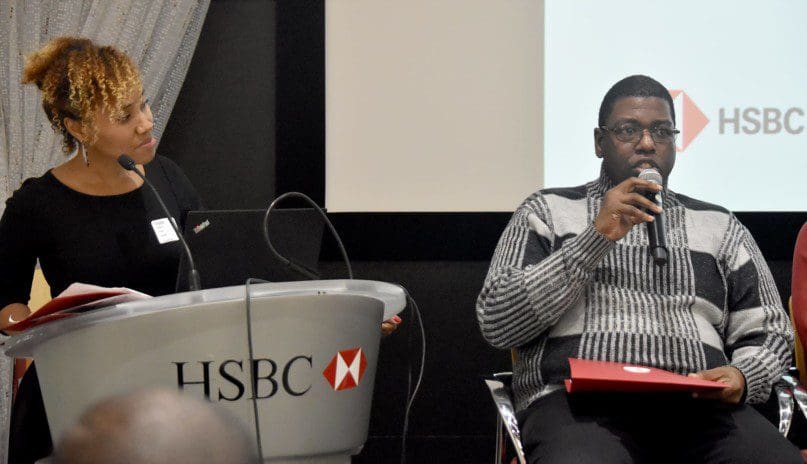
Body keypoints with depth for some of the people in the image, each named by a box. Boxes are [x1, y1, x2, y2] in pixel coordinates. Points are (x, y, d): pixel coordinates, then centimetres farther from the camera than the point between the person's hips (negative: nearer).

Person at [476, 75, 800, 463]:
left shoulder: (720, 226, 24)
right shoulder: (549, 211, 17)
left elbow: (770, 334, 22)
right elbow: (495, 322, 4)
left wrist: (741, 377, -3)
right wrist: (596, 237, -3)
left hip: (698, 405, 3)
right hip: (580, 401, -2)